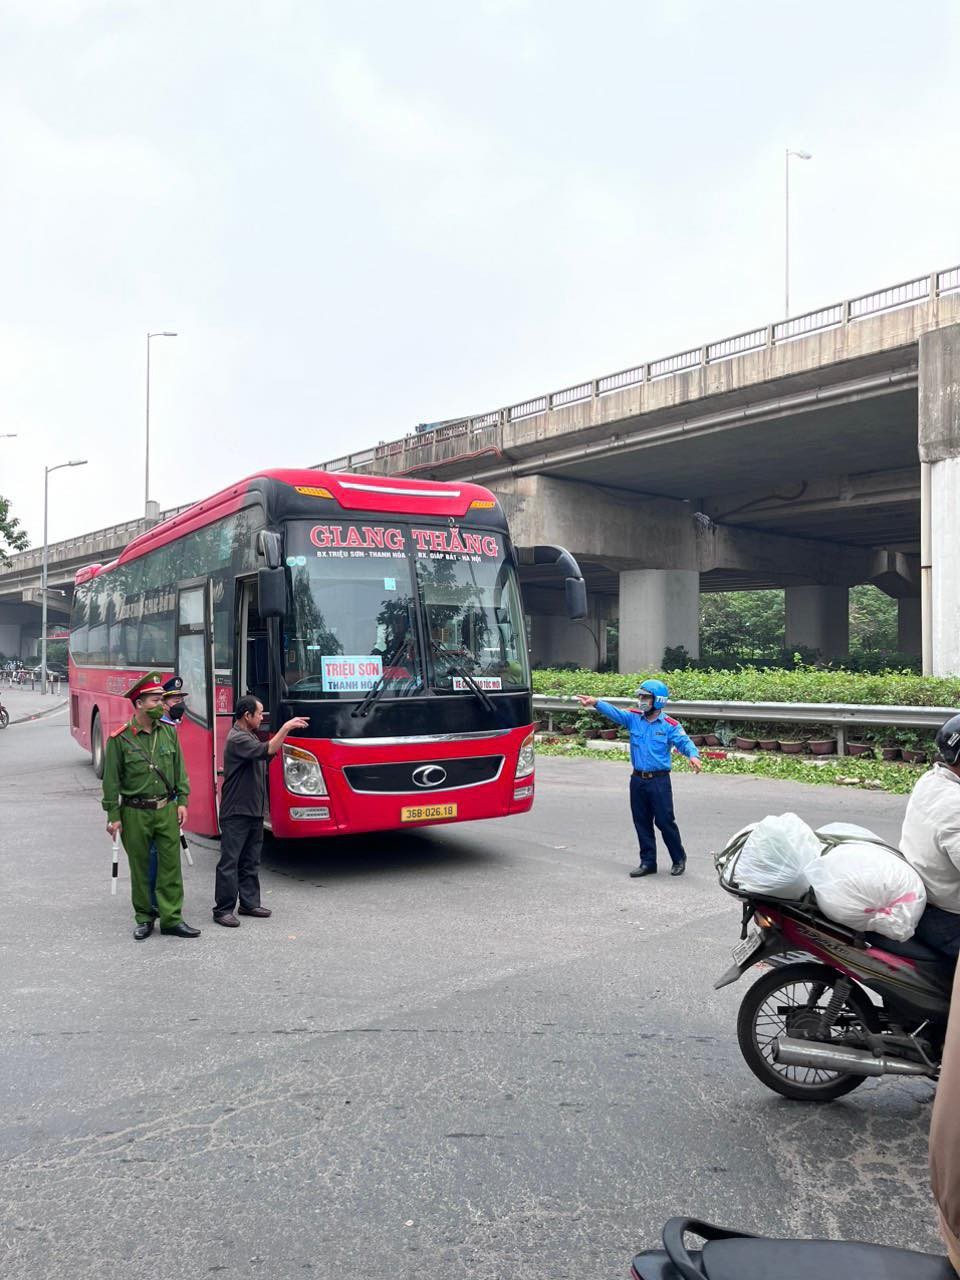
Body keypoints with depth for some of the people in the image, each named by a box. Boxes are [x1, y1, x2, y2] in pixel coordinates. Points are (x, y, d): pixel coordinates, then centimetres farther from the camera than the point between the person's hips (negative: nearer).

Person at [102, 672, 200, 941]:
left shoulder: (169, 731, 2)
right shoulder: (120, 738, -8)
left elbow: (180, 769, 9)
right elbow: (111, 781, -4)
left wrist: (182, 801, 3)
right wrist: (113, 816, -5)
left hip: (167, 810, 3)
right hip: (135, 813, -3)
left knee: (170, 865, 3)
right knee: (140, 868, 9)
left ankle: (171, 919, 11)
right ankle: (144, 919, 23)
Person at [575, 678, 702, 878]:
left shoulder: (669, 725, -7)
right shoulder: (634, 718, 2)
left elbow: (684, 742, -15)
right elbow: (614, 712, -11)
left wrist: (693, 755, -37)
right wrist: (596, 703, -28)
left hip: (659, 780, -4)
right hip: (637, 779, 4)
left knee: (665, 821, 1)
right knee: (642, 823, 11)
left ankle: (679, 859, 21)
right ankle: (648, 862, 22)